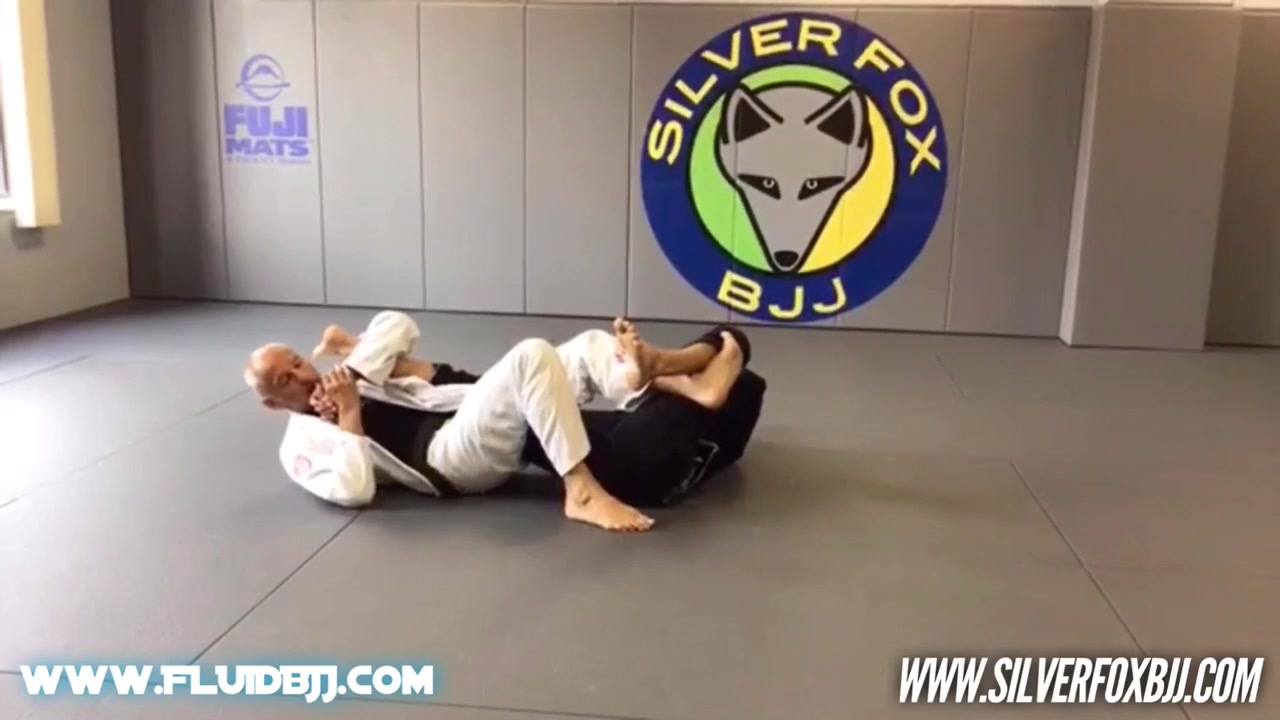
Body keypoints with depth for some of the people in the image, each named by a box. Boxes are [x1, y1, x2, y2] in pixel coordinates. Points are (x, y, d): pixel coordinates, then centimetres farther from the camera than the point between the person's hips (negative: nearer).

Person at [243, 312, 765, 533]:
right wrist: (350, 416, -7)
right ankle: (583, 493, -32)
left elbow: (398, 325, 14)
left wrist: (353, 362, 0)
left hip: (484, 426, 8)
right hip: (453, 456, -8)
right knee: (532, 357, -30)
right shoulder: (302, 443, 9)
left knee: (591, 346, -8)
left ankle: (684, 383, -31)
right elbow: (354, 491, -14)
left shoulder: (335, 386, 29)